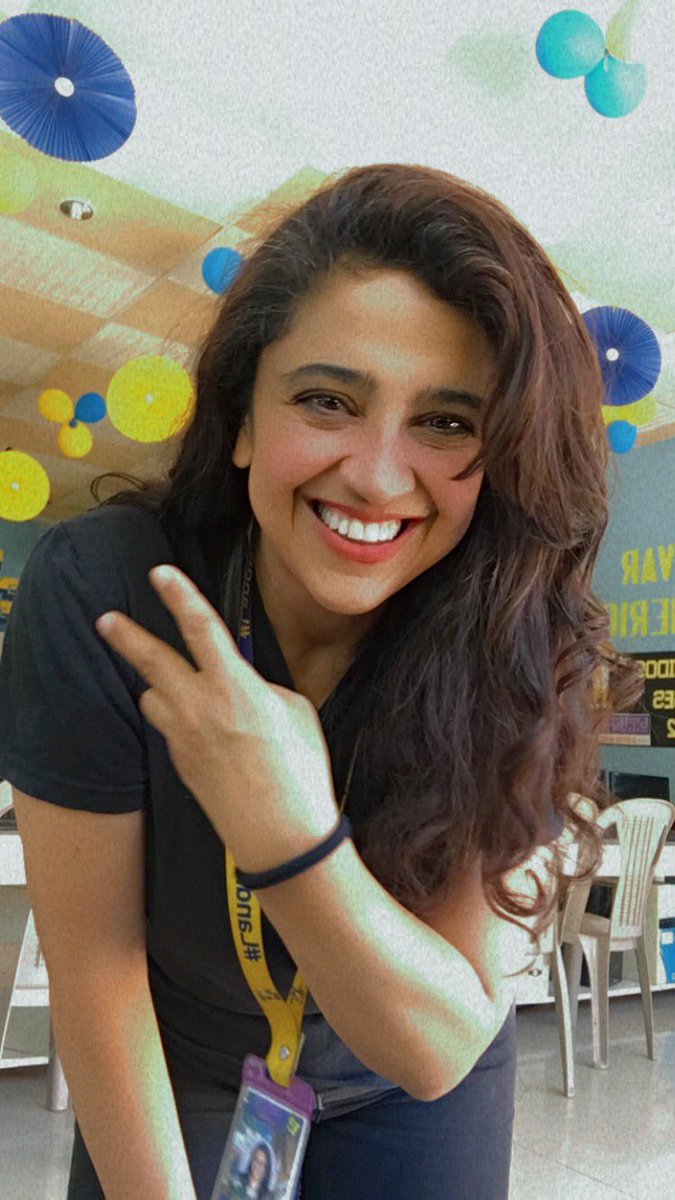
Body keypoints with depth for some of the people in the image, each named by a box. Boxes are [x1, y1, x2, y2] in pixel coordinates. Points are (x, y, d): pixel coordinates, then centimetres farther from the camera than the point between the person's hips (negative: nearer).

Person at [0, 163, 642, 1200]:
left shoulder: (527, 647, -28)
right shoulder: (95, 595, -30)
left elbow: (440, 1046, -27)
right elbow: (94, 972, -21)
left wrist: (290, 838, -42)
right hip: (173, 1085, 0)